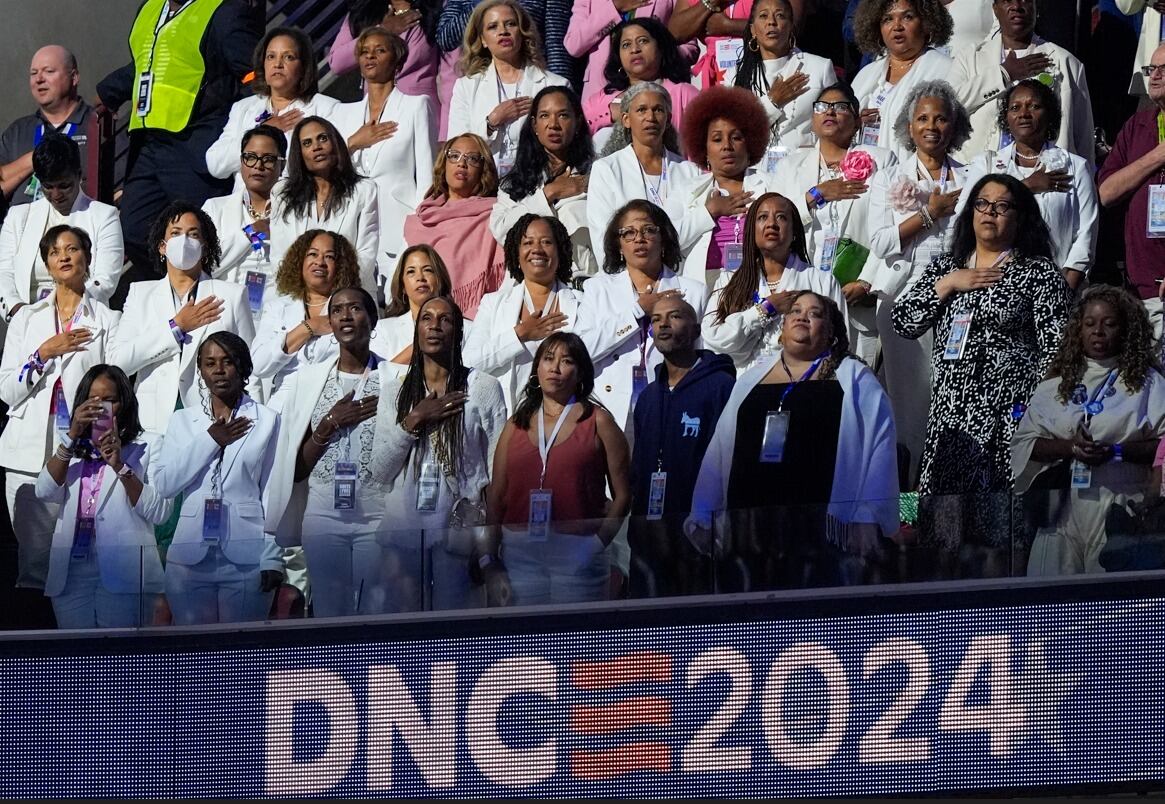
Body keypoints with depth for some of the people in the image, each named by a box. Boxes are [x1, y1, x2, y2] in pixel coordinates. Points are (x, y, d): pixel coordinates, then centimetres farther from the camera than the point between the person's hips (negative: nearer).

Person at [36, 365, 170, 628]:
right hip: (71, 572, 3)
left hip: (124, 573, -3)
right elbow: (45, 492, 0)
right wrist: (72, 437, -7)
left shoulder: (148, 445, 6)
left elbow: (159, 512, -6)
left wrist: (120, 466, -15)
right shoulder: (74, 448, 19)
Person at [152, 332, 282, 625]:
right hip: (190, 555, 2)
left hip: (246, 557, -2)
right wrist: (210, 441, -5)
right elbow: (163, 484, 1)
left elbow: (273, 494, 3)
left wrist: (273, 558, -3)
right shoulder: (182, 420, 12)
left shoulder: (267, 420, 5)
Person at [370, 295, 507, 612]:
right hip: (404, 530, 3)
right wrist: (414, 421, -5)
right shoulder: (394, 391, 12)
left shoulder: (483, 387, 3)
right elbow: (380, 472, 7)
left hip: (460, 528, -3)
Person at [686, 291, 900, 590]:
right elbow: (719, 453, 19)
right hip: (749, 528, 4)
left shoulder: (855, 380, 8)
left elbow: (877, 451, 0)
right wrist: (702, 519, 13)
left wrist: (868, 521, -10)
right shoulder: (751, 381, 20)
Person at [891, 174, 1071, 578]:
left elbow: (1055, 348, -3)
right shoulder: (945, 268, 19)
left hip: (1007, 414, -4)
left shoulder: (1039, 273, 4)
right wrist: (948, 284, -1)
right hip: (950, 415, 5)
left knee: (999, 527, -10)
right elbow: (902, 321, 9)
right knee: (946, 526, 0)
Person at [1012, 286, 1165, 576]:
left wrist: (1116, 451, -15)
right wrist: (1069, 447, -9)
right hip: (1065, 511, 3)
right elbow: (1022, 442, 7)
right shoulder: (1055, 386, 14)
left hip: (1122, 507, -3)